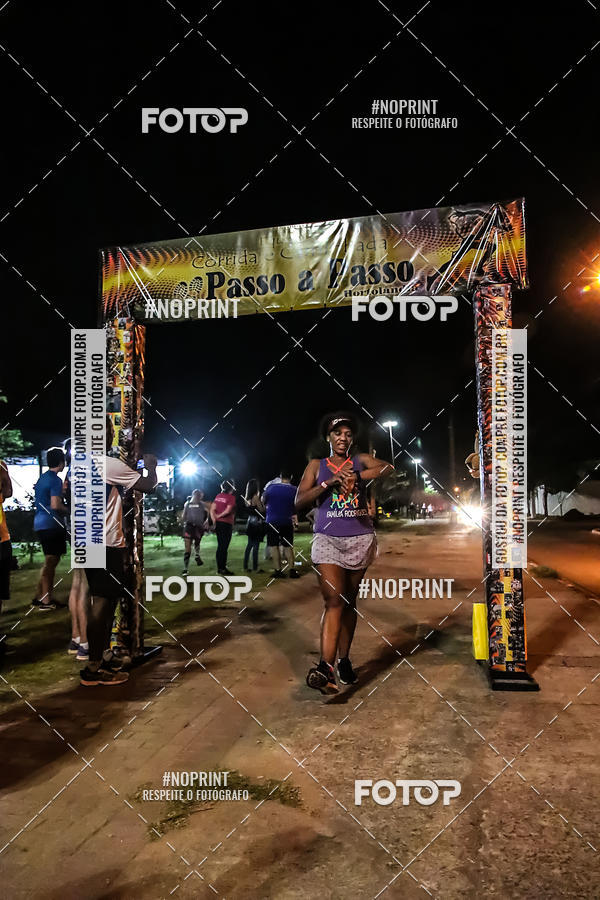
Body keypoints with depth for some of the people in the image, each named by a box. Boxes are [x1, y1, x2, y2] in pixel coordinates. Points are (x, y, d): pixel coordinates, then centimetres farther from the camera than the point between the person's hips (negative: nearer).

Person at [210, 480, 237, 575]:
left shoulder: (218, 496, 10)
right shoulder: (231, 497, -10)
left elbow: (212, 509, 4)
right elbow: (228, 510, -20)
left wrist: (214, 520, 1)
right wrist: (219, 516, -8)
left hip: (218, 523, 7)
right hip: (226, 524, -7)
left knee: (220, 546, 14)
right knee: (224, 547, -3)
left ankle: (219, 567, 19)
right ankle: (222, 568, 0)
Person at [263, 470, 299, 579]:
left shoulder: (271, 487, -6)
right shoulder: (294, 490, -6)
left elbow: (263, 501, 5)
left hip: (272, 521, -1)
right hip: (287, 522, 1)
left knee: (274, 546, 4)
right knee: (288, 546, 10)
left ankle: (278, 571, 1)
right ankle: (292, 570, 5)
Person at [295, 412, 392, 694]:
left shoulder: (361, 460, 10)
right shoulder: (316, 466, 10)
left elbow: (389, 467, -10)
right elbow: (299, 501, 1)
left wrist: (358, 476, -21)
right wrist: (329, 483, -11)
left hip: (360, 538, 2)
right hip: (327, 539, -2)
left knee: (349, 601, 9)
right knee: (334, 600, -14)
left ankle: (344, 661, 20)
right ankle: (325, 666, -20)